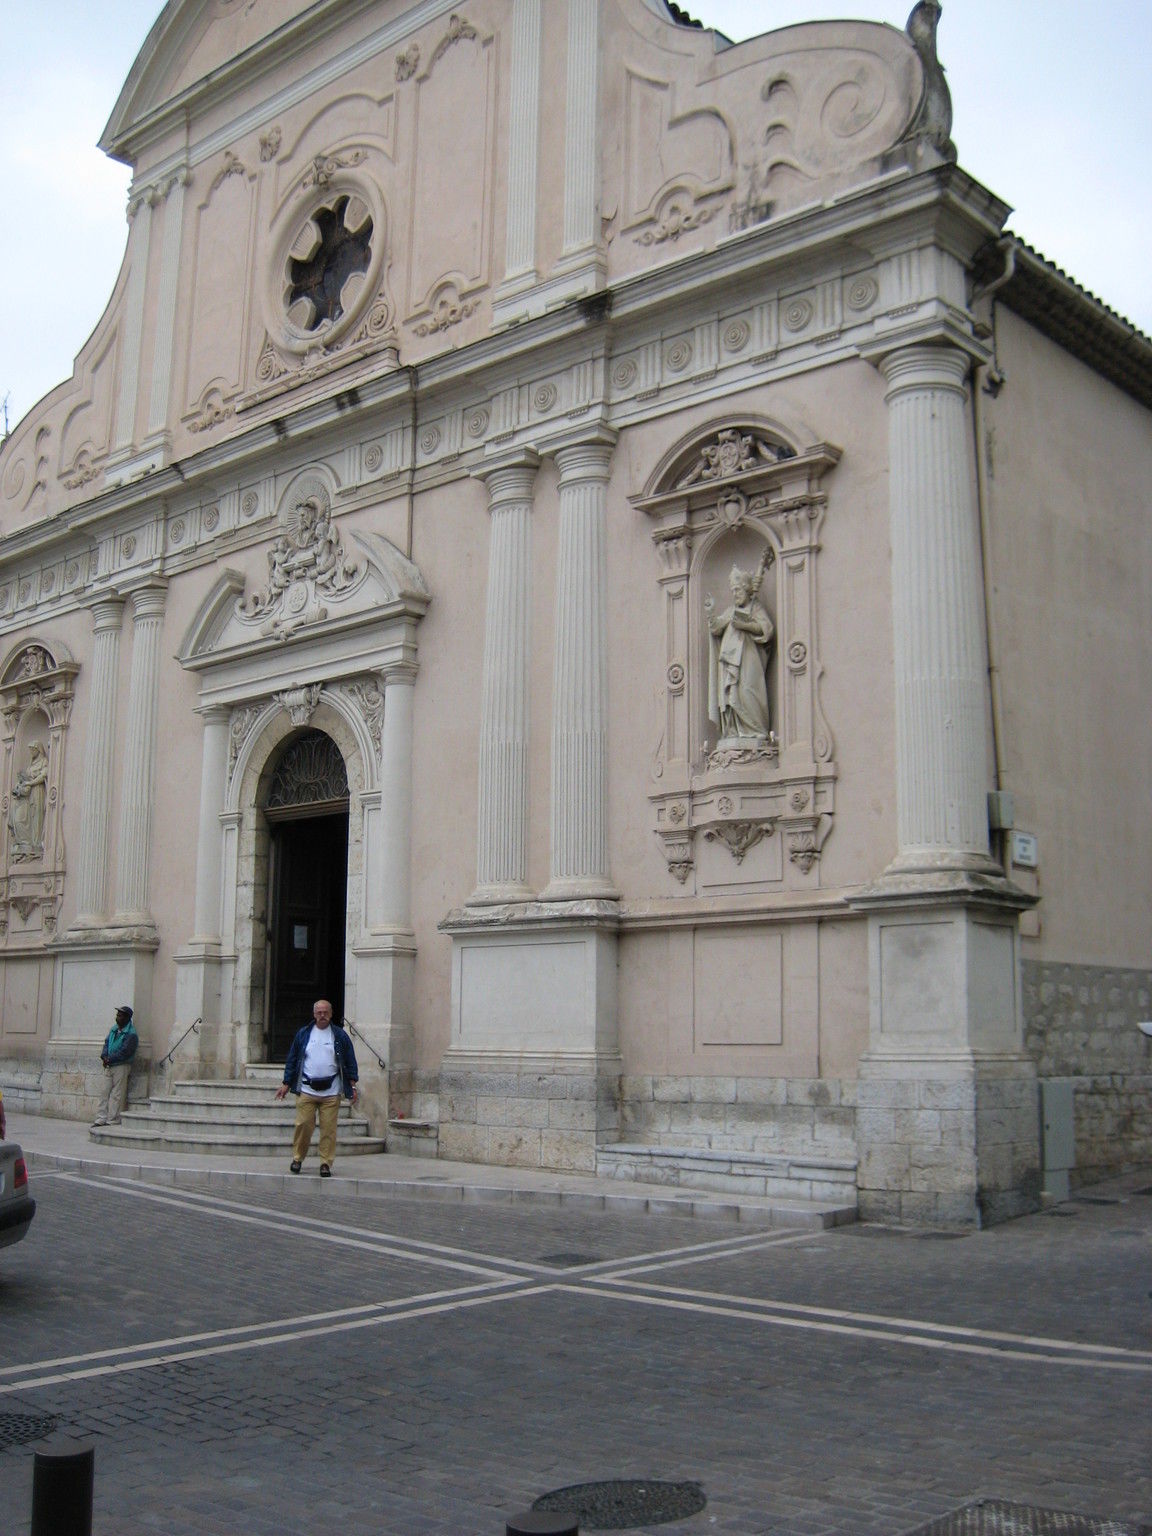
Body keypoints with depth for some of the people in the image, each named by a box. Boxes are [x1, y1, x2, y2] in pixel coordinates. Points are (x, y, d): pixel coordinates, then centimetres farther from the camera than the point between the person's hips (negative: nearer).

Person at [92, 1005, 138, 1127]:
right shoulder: (114, 1029, 14)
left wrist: (110, 1060, -15)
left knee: (116, 1095, -4)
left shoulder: (131, 1034, -12)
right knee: (105, 1092, 8)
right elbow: (107, 1043, 14)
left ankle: (113, 1121, 0)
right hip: (109, 1066, 8)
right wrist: (104, 1056, -4)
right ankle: (101, 1119, 11)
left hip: (121, 1067, -8)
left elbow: (124, 1053, -17)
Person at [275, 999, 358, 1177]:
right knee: (303, 1125, -4)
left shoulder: (340, 1035, 7)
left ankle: (326, 1163, 6)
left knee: (329, 1128, -3)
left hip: (331, 1092, 0)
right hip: (306, 1090, 1)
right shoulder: (303, 1034, 9)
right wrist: (286, 1084, 10)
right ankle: (297, 1159, 13)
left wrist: (353, 1086, 4)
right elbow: (292, 1060, 13)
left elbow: (350, 1062, 10)